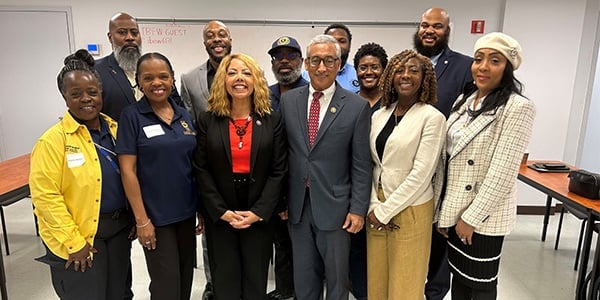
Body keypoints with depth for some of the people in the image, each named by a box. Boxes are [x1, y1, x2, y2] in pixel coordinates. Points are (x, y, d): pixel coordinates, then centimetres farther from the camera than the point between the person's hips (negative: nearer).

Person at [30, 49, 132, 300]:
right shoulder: (53, 140, -14)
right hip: (80, 237, -5)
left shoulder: (115, 129, 3)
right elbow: (45, 197, -17)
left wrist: (134, 219, 8)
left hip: (119, 228, 6)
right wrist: (73, 243, -15)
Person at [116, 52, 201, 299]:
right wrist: (141, 219, -13)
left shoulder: (184, 115, 5)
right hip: (155, 216, -5)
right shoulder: (131, 116, -9)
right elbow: (128, 170, -11)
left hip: (186, 211, 5)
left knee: (186, 278, 17)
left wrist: (202, 208, 9)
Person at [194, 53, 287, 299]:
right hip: (219, 217, 0)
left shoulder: (272, 120, 0)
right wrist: (222, 211, -11)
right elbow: (201, 170, -2)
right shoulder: (207, 120, 0)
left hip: (260, 215, 0)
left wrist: (258, 212, -11)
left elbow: (279, 170, -3)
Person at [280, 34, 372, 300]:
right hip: (297, 205, 3)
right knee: (303, 278, 19)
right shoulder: (288, 101, 1)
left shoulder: (357, 106, -7)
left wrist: (358, 209, -7)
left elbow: (361, 165, -5)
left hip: (334, 206, -2)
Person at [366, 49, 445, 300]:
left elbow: (421, 174, -16)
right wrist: (373, 206, -4)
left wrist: (385, 211, -14)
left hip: (410, 210, -5)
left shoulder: (432, 118, -11)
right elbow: (371, 164, 7)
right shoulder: (378, 115, 6)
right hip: (377, 208, 5)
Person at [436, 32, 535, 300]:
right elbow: (449, 160, 7)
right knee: (458, 274, 20)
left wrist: (472, 217, -16)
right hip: (455, 209, 6)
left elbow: (502, 172, -20)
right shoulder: (463, 101, 5)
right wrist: (444, 211, 8)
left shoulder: (518, 107, -16)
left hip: (484, 215, -6)